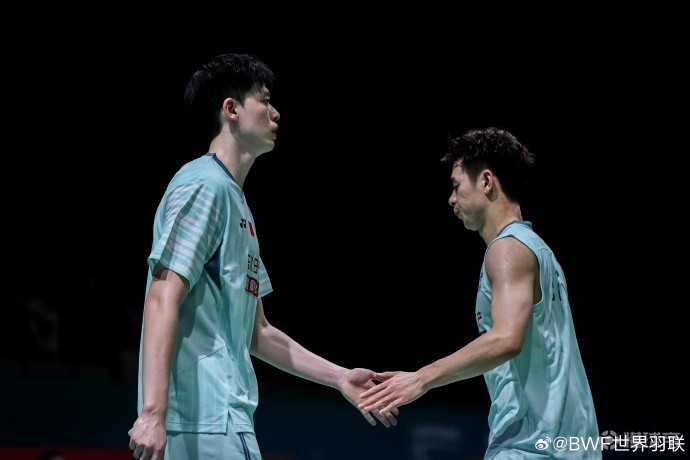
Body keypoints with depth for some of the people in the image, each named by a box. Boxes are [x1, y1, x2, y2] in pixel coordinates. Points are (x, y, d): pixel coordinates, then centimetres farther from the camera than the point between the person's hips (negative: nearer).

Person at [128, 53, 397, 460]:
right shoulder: (205, 185, -7)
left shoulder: (235, 199, 23)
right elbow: (163, 299, -17)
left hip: (225, 417, 10)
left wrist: (340, 377, 23)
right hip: (207, 419, -10)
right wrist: (152, 411, -26)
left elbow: (256, 334, 26)